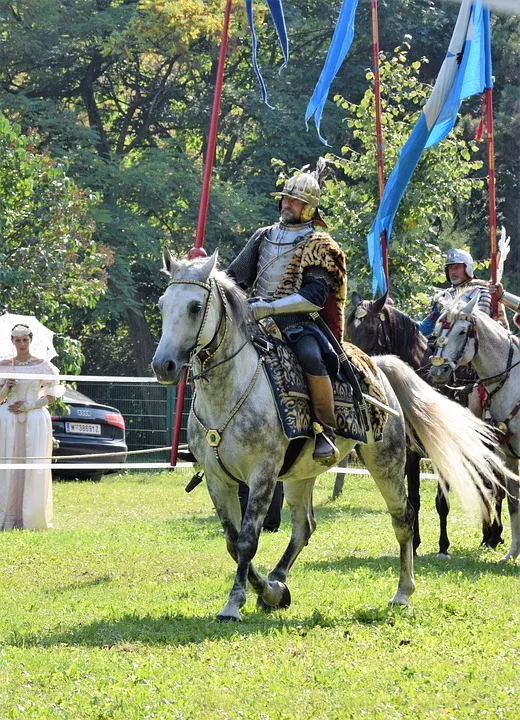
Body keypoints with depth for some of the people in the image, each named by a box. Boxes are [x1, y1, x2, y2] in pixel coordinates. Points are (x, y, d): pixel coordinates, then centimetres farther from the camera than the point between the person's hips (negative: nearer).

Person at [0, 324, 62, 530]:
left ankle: (31, 518, -1)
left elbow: (51, 397, 3)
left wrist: (29, 405, -10)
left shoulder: (42, 366, 3)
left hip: (35, 419, -1)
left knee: (34, 468, -4)